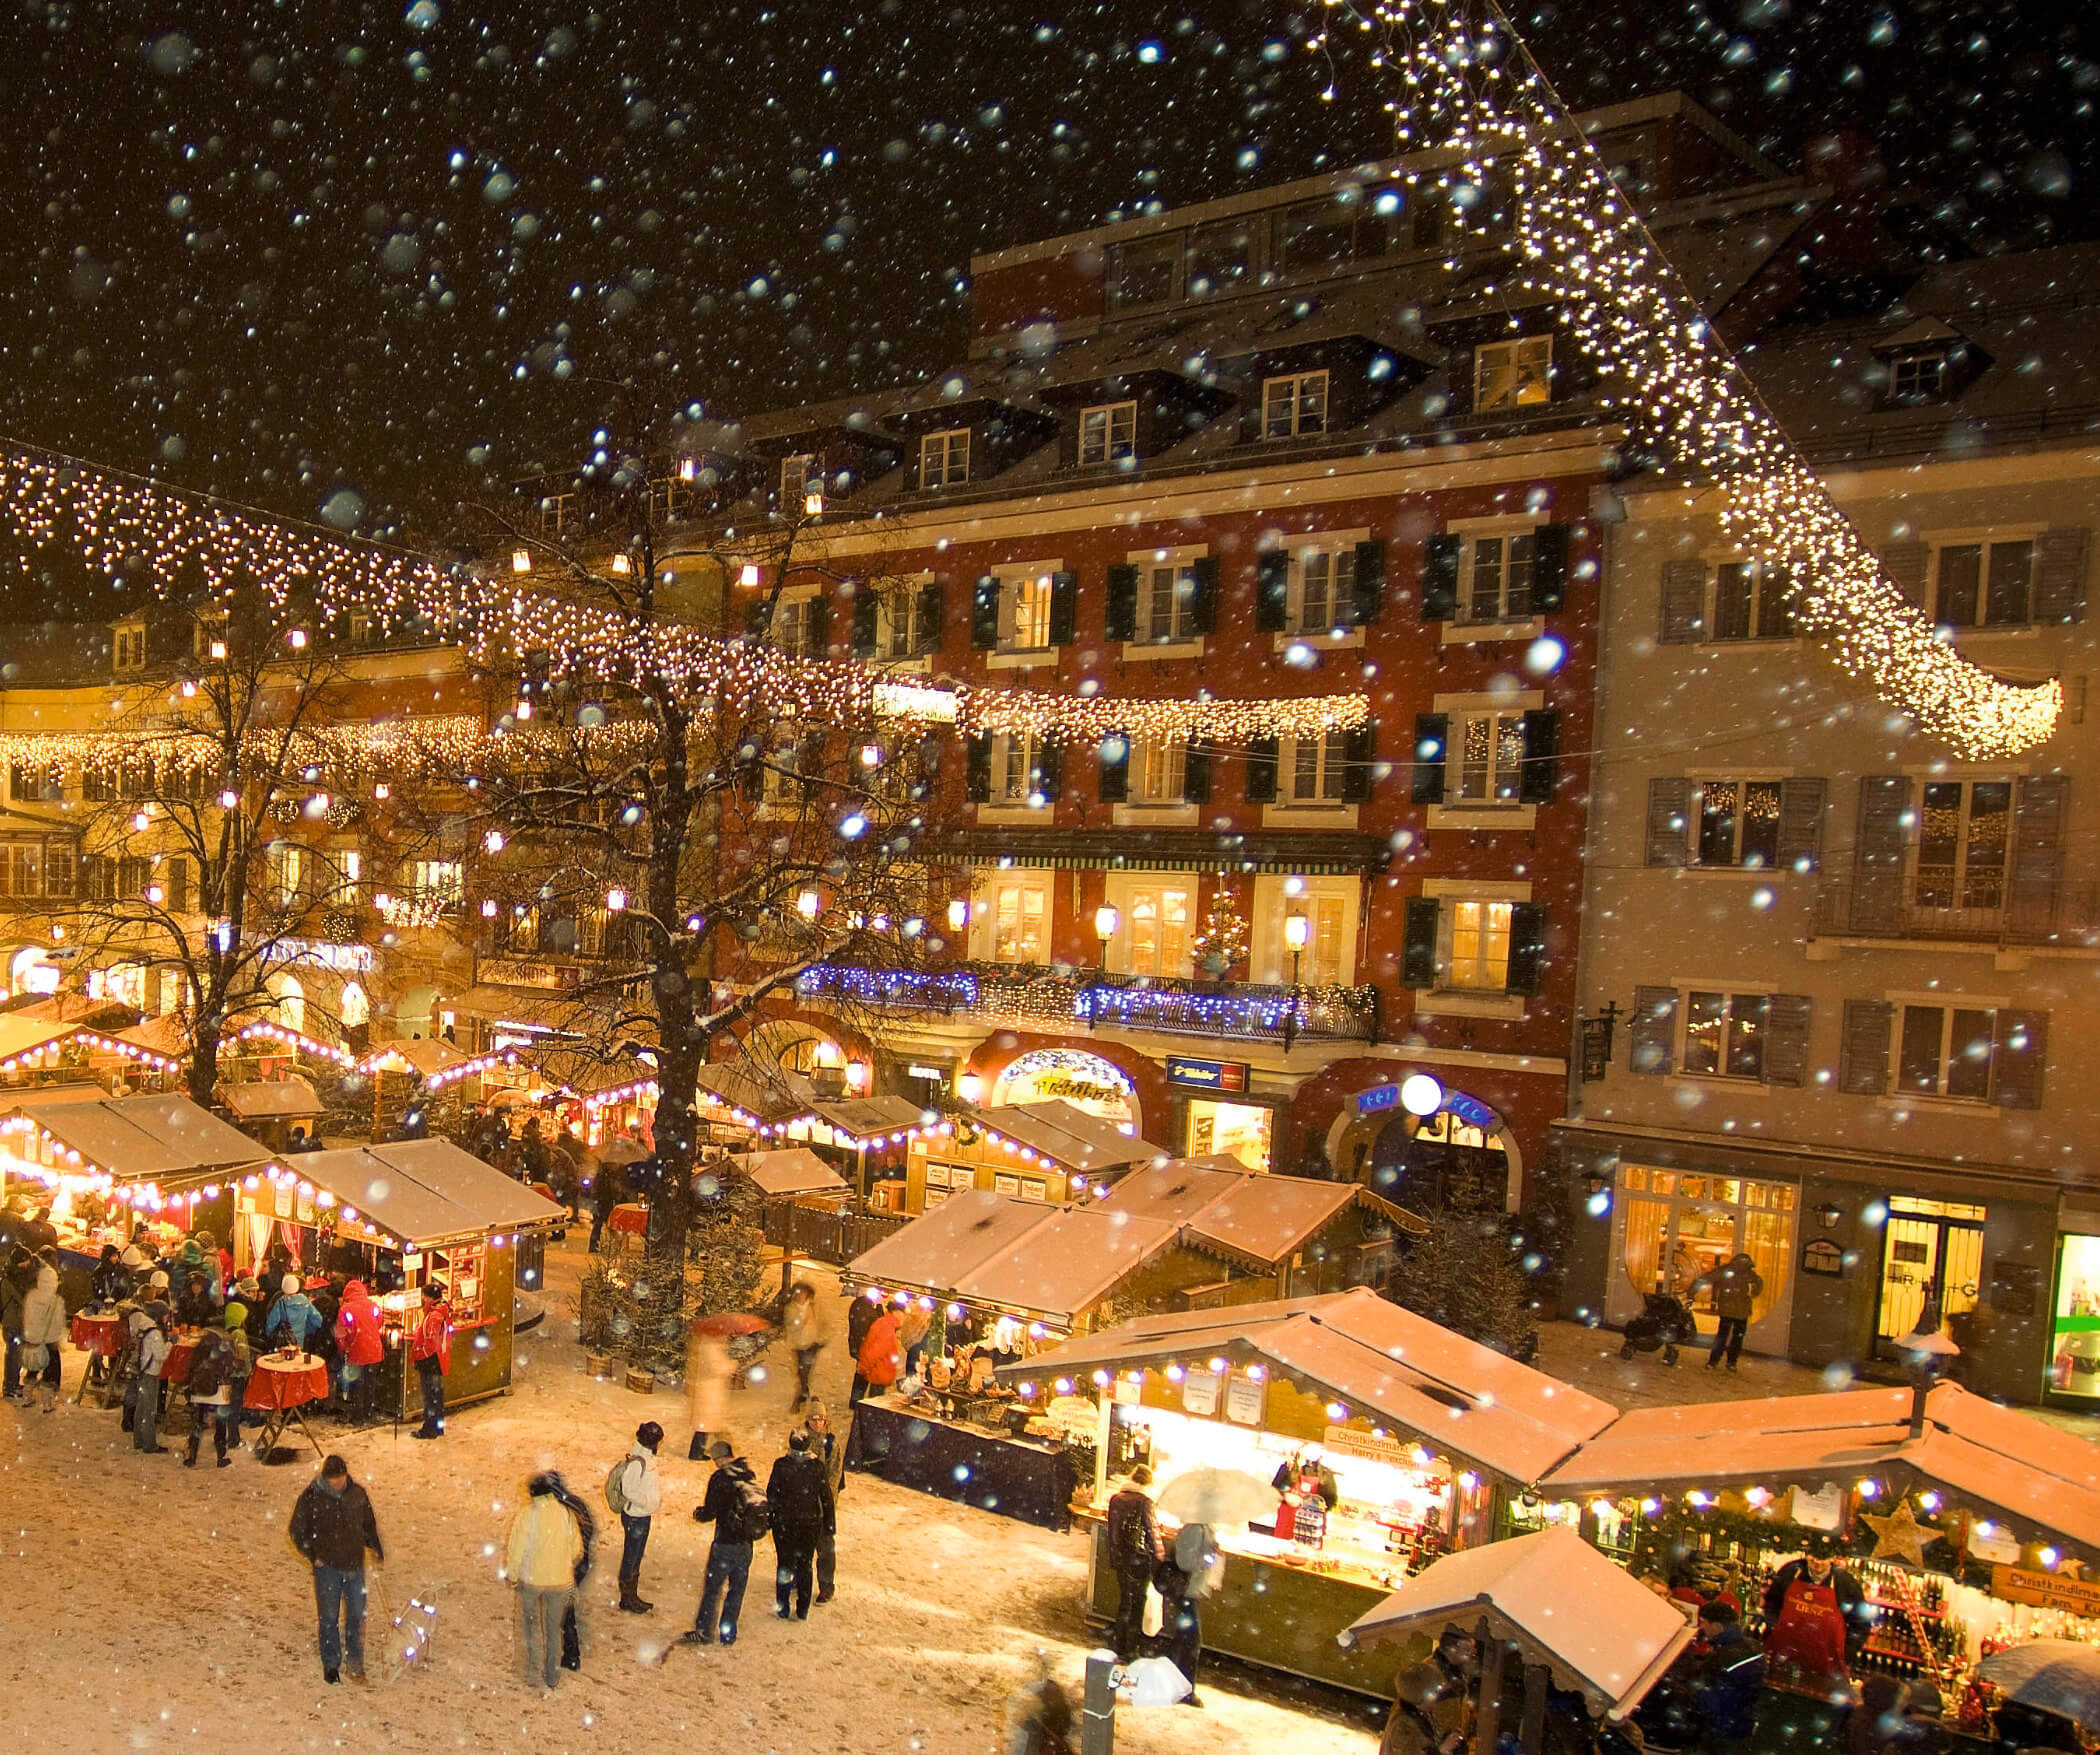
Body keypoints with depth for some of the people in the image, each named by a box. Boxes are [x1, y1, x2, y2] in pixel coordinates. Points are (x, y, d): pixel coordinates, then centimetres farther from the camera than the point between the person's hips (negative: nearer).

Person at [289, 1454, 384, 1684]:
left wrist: (376, 1548, 8)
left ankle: (356, 1664, 18)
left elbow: (369, 1525, 15)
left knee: (357, 1615, 5)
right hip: (327, 1566, -2)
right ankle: (331, 1665, 18)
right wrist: (312, 1556, -4)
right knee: (329, 1617, 3)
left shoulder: (358, 1494, 0)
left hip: (354, 1565, 2)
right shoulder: (311, 1497, -9)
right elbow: (297, 1531, 2)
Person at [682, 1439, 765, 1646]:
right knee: (736, 1590, 13)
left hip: (726, 1543, -6)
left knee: (712, 1587, 6)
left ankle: (704, 1632, 11)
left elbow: (710, 1512, -12)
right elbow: (762, 1508, 12)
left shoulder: (719, 1478, -12)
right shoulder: (750, 1476, 6)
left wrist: (697, 1513, 10)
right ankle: (728, 1633, 18)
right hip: (746, 1544, 6)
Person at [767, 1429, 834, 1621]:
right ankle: (802, 1611, 17)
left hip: (784, 1522, -1)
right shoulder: (816, 1466, -7)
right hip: (810, 1522, 1)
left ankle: (782, 1609, 17)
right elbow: (826, 1497, -2)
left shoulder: (781, 1465, -12)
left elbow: (771, 1494, -8)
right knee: (805, 1566, 13)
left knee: (784, 1564, 12)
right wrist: (830, 1523, 8)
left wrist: (769, 1517, 5)